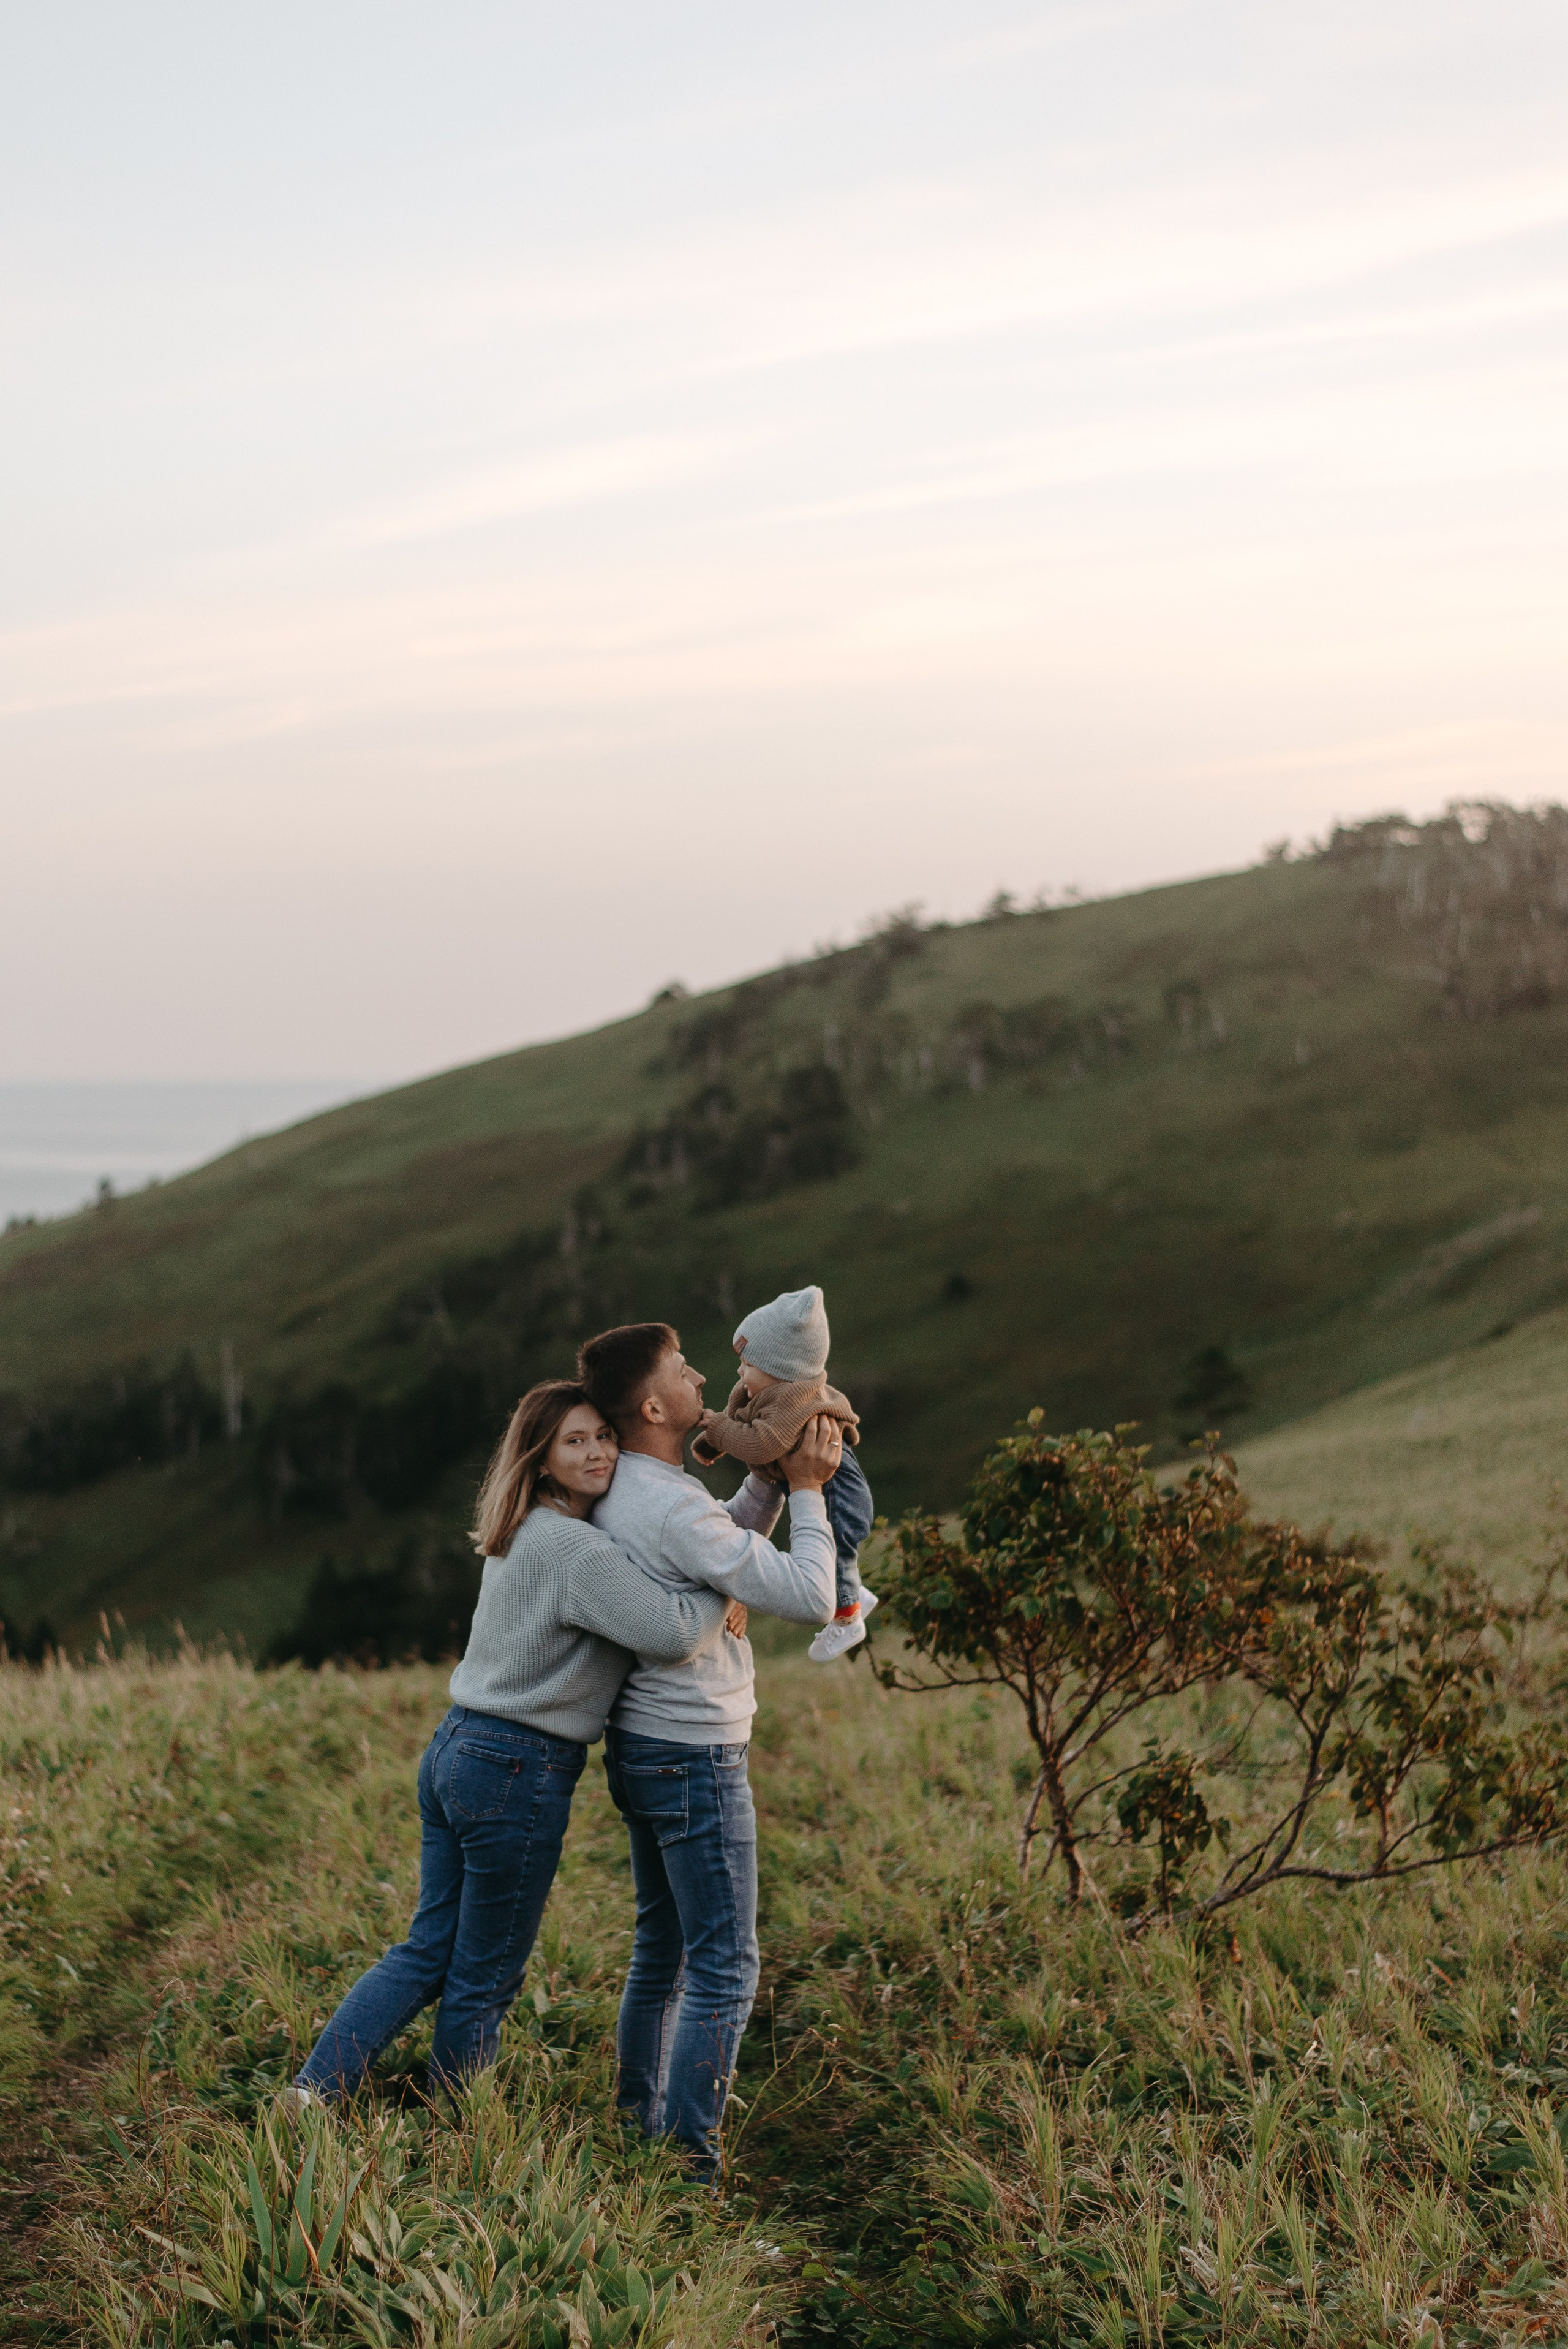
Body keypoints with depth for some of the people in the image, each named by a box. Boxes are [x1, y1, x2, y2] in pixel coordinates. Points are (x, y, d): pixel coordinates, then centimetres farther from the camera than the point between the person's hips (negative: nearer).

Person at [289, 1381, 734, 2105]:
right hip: (518, 1775, -9)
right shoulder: (579, 1551, -18)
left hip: (454, 1751, 9)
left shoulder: (523, 1535, 11)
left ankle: (312, 2090, 8)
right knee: (483, 1982, 7)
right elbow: (675, 1633, -26)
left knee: (427, 1951, 16)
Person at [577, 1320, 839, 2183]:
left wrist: (774, 1475, 3)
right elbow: (811, 1599, -22)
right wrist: (805, 1490, -10)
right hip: (694, 1758, -10)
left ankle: (637, 2129, 27)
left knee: (661, 1952, 19)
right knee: (724, 1971, -3)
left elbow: (730, 1544, 19)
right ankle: (689, 2163, 0)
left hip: (642, 1747, 10)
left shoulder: (621, 1491, 7)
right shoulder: (671, 1507, -24)